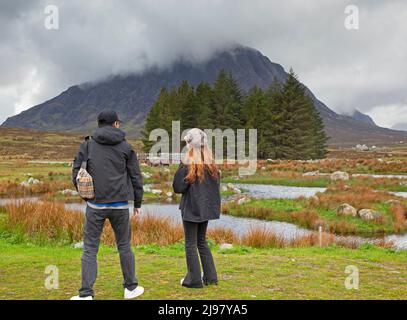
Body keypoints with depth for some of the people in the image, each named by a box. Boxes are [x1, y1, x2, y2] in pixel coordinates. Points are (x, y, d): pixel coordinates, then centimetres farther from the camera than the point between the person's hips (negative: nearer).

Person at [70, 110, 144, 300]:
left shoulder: (87, 145, 2)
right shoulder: (125, 147, 2)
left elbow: (77, 175, 0)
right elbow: (136, 178, 2)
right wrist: (138, 204, 12)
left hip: (95, 206, 0)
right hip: (120, 205, 1)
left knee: (90, 249, 6)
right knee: (124, 246, 15)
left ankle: (85, 294, 3)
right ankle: (131, 287, 24)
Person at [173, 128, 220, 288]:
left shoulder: (188, 166, -16)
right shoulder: (212, 166, 2)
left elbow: (178, 188, -14)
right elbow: (216, 187, 9)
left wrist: (181, 166, -11)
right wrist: (215, 206, 18)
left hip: (191, 210, -6)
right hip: (206, 209, 6)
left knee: (190, 244, 5)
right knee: (202, 242, 19)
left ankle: (194, 279, 10)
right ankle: (210, 277, 21)